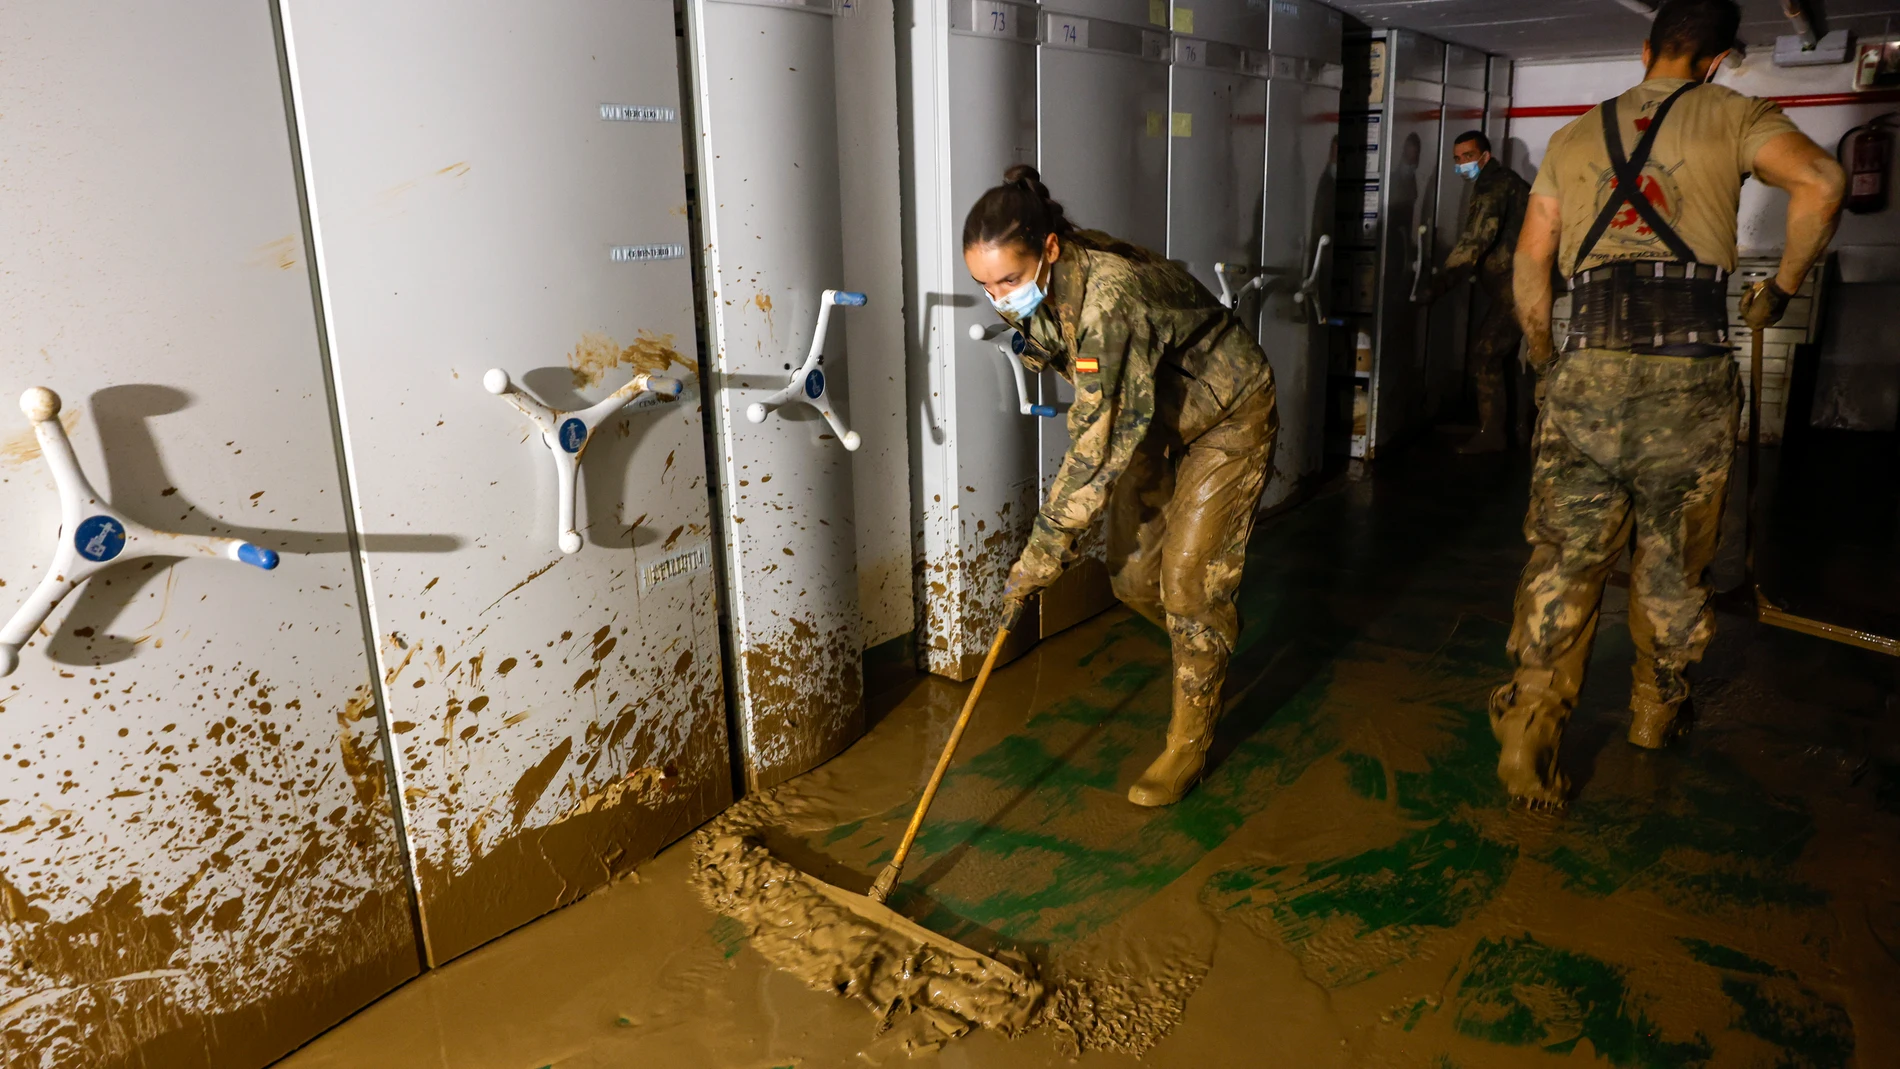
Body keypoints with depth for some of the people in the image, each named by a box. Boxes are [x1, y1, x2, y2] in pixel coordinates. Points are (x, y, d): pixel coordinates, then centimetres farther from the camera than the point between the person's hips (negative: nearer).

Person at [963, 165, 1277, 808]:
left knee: (1188, 581, -6)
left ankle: (1189, 743, 11)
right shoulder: (1039, 290, -14)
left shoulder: (1109, 296, -39)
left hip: (1227, 417, -7)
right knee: (1131, 575, 8)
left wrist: (1042, 554, -33)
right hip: (1153, 417, 8)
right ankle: (1212, 639, 39)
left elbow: (1102, 445, -38)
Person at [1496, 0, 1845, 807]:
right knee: (1672, 558, 14)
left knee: (1565, 556, 3)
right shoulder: (1730, 115, 8)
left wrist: (1546, 361, 26)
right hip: (1689, 372, -2)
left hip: (1589, 369, 2)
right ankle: (1656, 711, 30)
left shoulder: (1575, 135, 18)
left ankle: (1528, 736, -2)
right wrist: (1780, 289, 3)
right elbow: (1818, 180, -10)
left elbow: (1530, 261, 16)